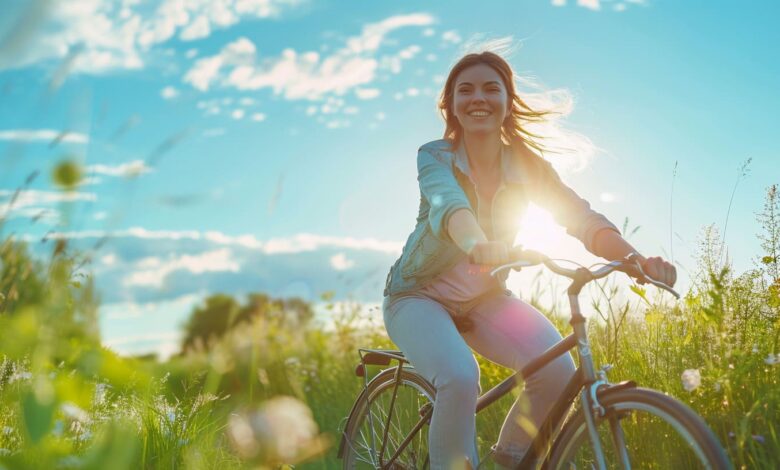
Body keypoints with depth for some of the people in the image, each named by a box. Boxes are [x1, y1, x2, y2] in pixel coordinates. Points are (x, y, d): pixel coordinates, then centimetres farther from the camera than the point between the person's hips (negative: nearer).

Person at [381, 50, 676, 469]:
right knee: (460, 378, -32)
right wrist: (477, 244, -59)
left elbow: (581, 216, -17)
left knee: (558, 368, -20)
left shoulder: (527, 165, -5)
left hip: (484, 299, 4)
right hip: (420, 294, -3)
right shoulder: (434, 156, -15)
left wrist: (637, 259, -36)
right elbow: (447, 200, -37)